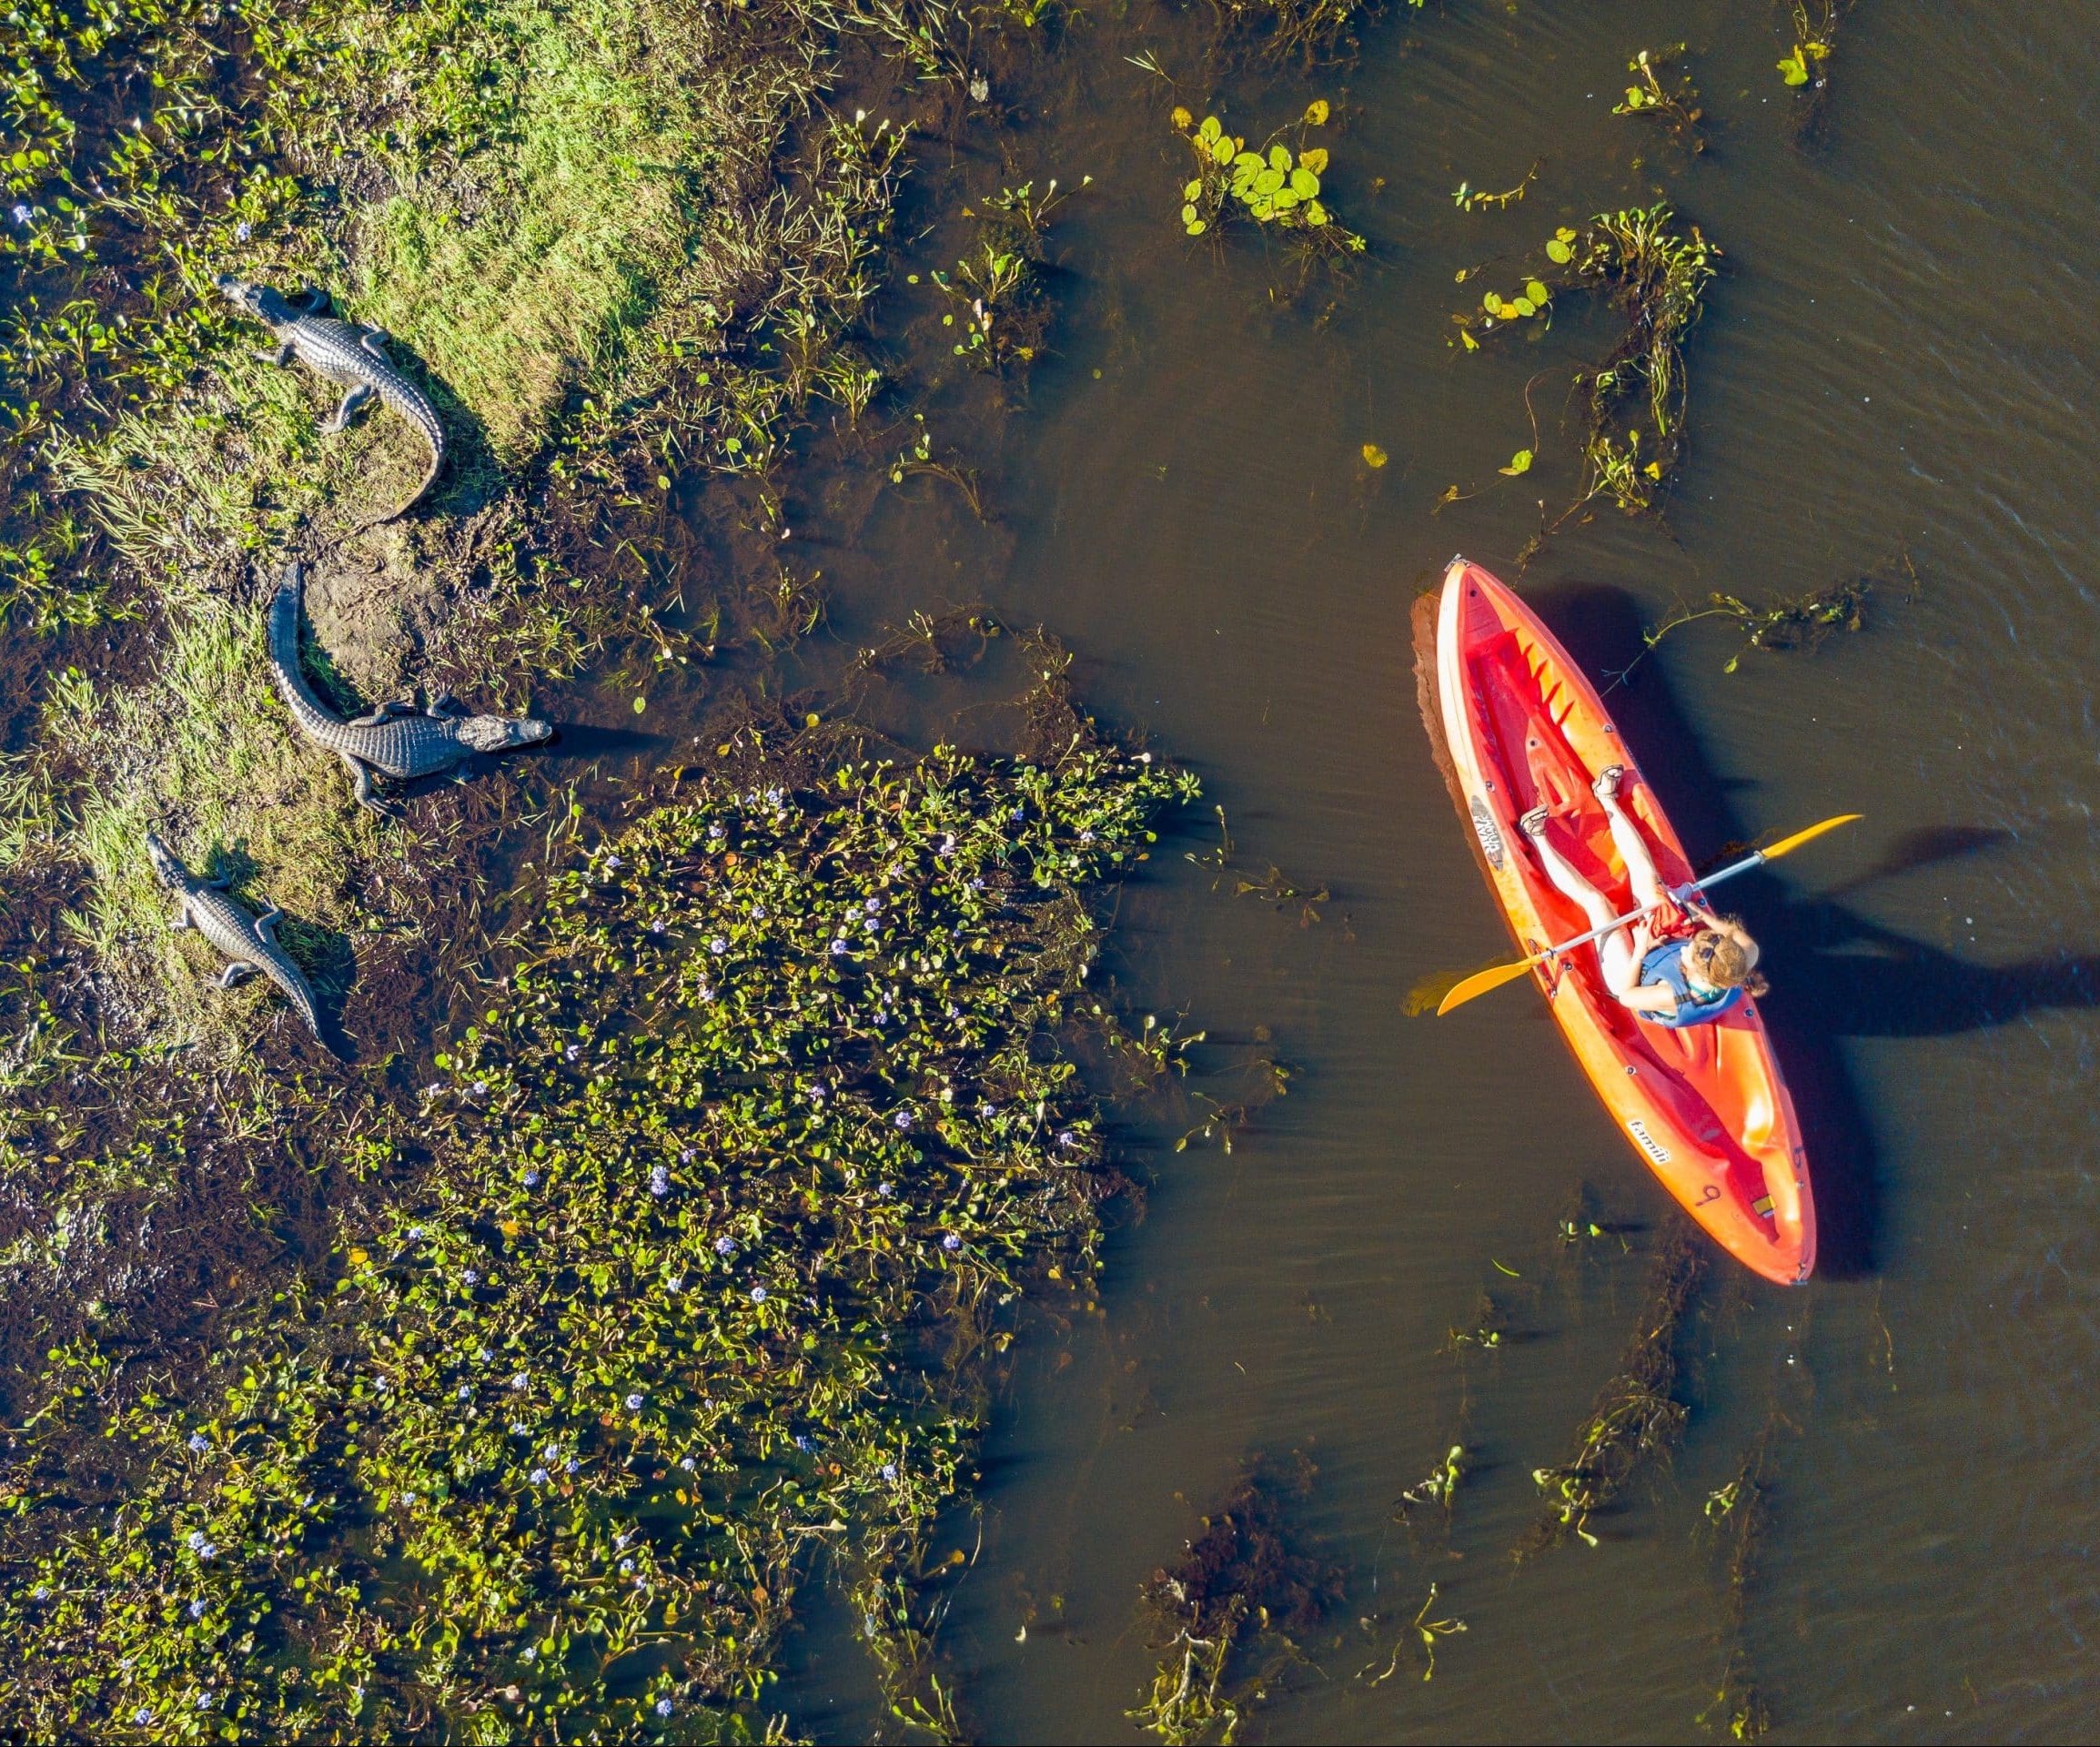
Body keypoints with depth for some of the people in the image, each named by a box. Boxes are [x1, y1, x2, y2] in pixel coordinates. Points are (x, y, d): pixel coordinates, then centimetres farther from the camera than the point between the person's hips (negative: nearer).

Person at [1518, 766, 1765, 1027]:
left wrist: (1639, 952, -27)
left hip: (1631, 974, -5)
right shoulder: (1736, 980, -34)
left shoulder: (1673, 998, -48)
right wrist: (1711, 920, -17)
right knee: (1646, 875, 3)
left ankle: (1539, 839, 18)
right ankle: (1607, 798, 21)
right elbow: (1750, 947, -10)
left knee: (1594, 900, -6)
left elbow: (1626, 995, -30)